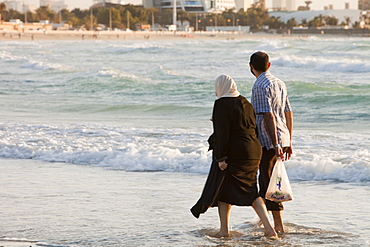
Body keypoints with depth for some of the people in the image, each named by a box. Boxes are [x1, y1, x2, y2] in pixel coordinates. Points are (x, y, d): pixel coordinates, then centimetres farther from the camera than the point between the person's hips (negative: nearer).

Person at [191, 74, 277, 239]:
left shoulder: (222, 104, -12)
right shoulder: (245, 103, 11)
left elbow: (222, 133, -18)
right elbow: (253, 128, 13)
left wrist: (221, 158, -17)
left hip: (233, 154, -7)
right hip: (252, 152, 7)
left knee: (224, 190, 7)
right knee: (250, 191, 11)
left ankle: (224, 230, 9)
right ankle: (269, 228, 0)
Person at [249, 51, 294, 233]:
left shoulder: (260, 86, -13)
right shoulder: (279, 83, 13)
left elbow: (268, 116, -20)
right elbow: (288, 114, 17)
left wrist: (276, 145, -23)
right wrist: (288, 142, 21)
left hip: (268, 141, -9)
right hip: (283, 137, 9)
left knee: (269, 184, -5)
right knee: (265, 180, 20)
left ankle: (279, 226, -6)